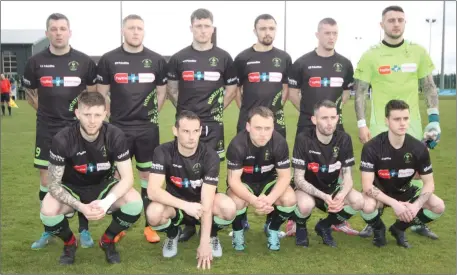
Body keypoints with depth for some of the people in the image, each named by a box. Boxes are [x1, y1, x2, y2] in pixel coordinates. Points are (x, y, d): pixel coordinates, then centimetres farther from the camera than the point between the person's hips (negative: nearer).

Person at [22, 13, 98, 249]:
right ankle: (48, 231, 22)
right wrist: (47, 112, 8)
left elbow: (93, 92, 9)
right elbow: (29, 93, 14)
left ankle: (84, 230, 15)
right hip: (46, 131, 2)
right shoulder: (36, 62, 0)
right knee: (46, 181, 7)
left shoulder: (84, 61, -3)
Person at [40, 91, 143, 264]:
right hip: (72, 188, -1)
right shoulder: (62, 140, -24)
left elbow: (127, 177, -20)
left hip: (104, 186, 1)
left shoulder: (116, 136, -21)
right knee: (48, 211, -32)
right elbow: (54, 184, -21)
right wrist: (80, 207, -37)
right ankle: (69, 242, 4)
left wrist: (106, 202, -38)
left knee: (135, 202, -28)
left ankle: (107, 241, 2)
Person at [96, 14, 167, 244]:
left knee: (148, 174, 6)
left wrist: (152, 114, 7)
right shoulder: (109, 59, -1)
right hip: (118, 128, 0)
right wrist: (115, 114, 3)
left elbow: (162, 91, 12)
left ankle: (150, 225, 16)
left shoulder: (157, 60, 3)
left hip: (147, 128, 1)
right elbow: (102, 92, 6)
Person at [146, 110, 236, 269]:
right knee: (153, 214, -34)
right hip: (176, 204, 0)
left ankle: (212, 235, 4)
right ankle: (172, 234, 4)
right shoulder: (163, 152, -21)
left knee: (229, 209, -33)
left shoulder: (210, 155, -22)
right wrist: (185, 205, -41)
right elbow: (153, 191, -30)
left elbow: (207, 201, -26)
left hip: (201, 203, 0)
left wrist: (204, 242, -30)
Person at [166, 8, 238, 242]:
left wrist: (217, 108, 3)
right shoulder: (179, 58, 4)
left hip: (212, 125, -1)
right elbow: (171, 88, 13)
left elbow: (232, 88, 10)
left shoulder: (223, 57, 3)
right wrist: (185, 109, 7)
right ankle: (188, 222, 15)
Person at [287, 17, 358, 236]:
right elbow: (292, 92, 4)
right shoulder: (302, 62, -4)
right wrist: (307, 111, 6)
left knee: (338, 170, 5)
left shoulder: (345, 64, 6)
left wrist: (336, 109, 12)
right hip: (308, 126, -3)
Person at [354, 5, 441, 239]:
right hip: (380, 124, -2)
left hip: (412, 123, 2)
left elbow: (429, 88, 9)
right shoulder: (370, 55, -3)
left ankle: (417, 222, 22)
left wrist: (434, 119, 1)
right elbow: (360, 92, -1)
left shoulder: (418, 52, 4)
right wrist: (361, 124, -7)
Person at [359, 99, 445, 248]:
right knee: (368, 206, -37)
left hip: (404, 191, 4)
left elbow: (429, 183, -9)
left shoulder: (419, 148, -15)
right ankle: (379, 229, 2)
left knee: (438, 206, -18)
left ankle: (399, 228, 9)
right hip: (379, 193, -4)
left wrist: (416, 205, -28)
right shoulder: (372, 148, -25)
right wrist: (394, 204, -38)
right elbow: (367, 186, -28)